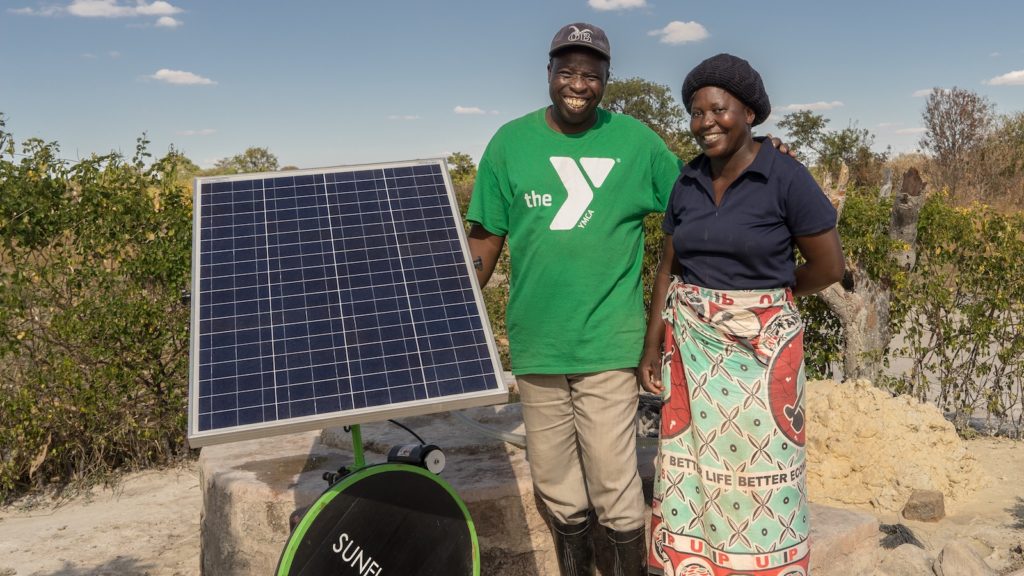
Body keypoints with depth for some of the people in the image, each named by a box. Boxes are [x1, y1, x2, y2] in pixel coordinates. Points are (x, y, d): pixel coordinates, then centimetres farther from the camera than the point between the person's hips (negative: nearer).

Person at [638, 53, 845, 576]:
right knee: (692, 460, 11)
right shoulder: (687, 182, 4)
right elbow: (668, 269, 8)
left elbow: (829, 266, -7)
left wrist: (766, 295, 3)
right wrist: (652, 345, 5)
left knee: (757, 467, 6)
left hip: (761, 344, -4)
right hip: (689, 343, 5)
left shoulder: (786, 178, -11)